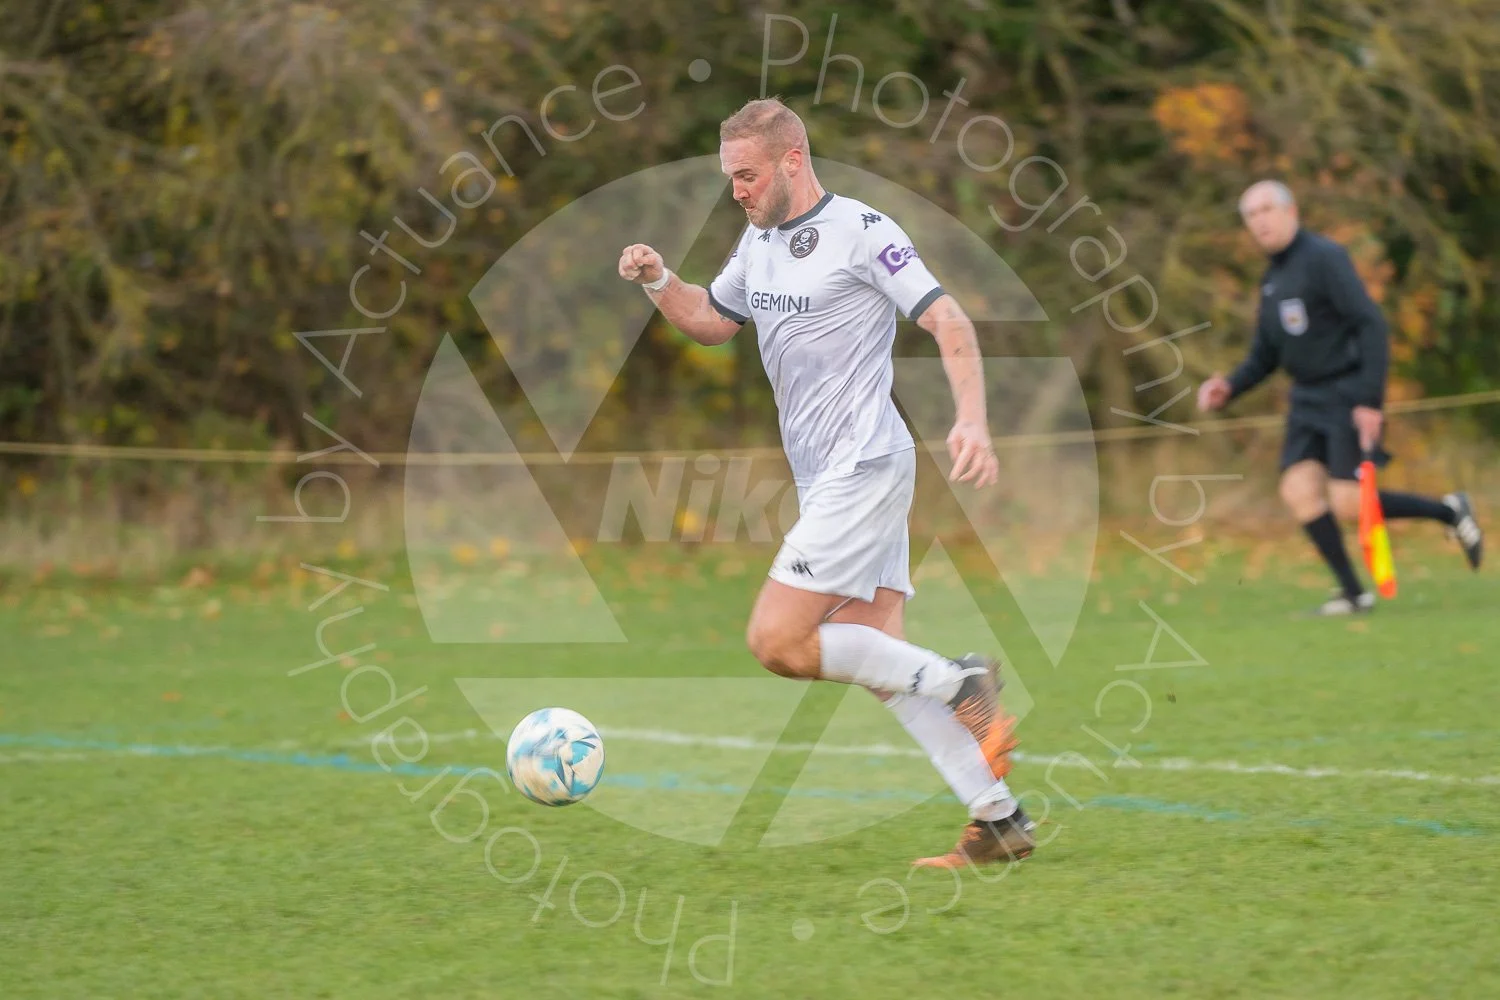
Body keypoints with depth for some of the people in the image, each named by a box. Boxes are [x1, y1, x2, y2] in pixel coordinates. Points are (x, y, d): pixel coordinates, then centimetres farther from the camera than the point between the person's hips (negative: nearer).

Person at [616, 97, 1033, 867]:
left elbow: (949, 323, -13)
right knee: (874, 655, 4)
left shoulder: (861, 232, -10)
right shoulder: (758, 241, 15)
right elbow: (711, 320, 30)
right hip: (823, 478, 9)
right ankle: (999, 819, 4)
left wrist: (971, 419, -27)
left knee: (776, 641, -15)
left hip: (864, 465, -9)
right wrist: (658, 283, 10)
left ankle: (958, 683, -9)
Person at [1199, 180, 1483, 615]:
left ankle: (1449, 512, 8)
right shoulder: (1273, 279, 14)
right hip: (1308, 399, 8)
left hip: (1348, 396, -8)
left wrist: (1370, 399, -25)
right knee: (1299, 491, -8)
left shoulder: (1324, 258, -13)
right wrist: (1229, 388, 2)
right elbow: (1265, 356, 21)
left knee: (1347, 504, -13)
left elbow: (1371, 324, -19)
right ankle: (1353, 592, 0)